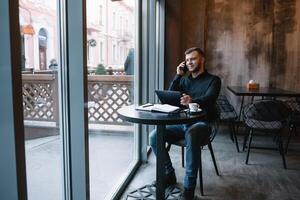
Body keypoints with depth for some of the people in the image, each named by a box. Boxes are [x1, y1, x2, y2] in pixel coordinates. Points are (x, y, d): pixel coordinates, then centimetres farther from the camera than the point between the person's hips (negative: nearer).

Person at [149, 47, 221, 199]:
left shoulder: (213, 80, 3)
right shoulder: (184, 79, 19)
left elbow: (208, 99, -18)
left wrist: (192, 101, -40)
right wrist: (178, 76, 0)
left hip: (201, 123, -5)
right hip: (180, 122, 5)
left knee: (191, 135, -40)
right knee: (154, 136, -19)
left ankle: (189, 186, -28)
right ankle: (169, 174, 0)